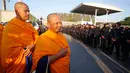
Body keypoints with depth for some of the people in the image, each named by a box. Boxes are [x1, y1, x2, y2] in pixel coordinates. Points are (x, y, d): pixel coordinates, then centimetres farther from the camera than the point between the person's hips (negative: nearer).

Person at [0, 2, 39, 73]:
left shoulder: (29, 25, 11)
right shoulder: (10, 27, -10)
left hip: (32, 55, 6)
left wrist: (33, 45, -14)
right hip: (20, 60, -6)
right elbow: (10, 49, -13)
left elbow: (37, 38, 4)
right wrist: (26, 49, -15)